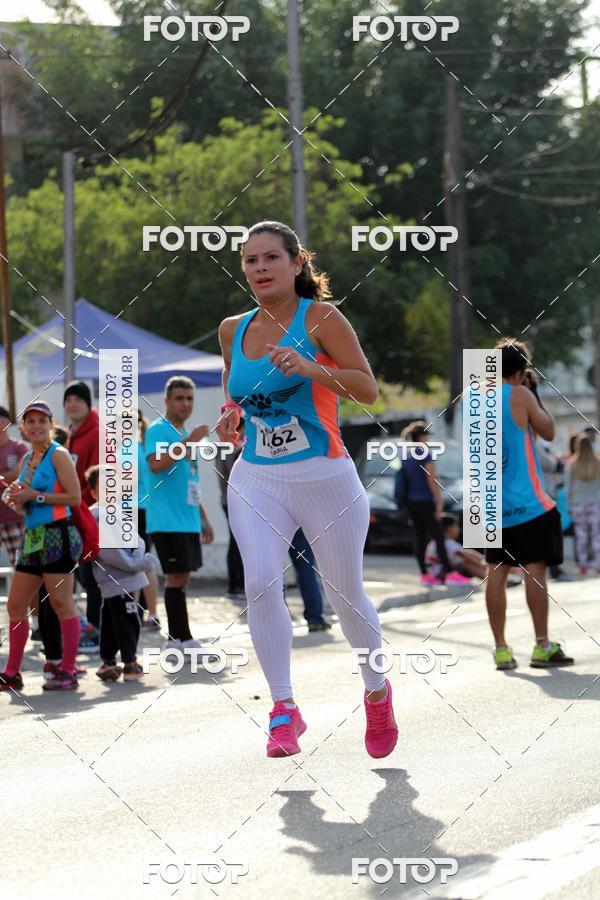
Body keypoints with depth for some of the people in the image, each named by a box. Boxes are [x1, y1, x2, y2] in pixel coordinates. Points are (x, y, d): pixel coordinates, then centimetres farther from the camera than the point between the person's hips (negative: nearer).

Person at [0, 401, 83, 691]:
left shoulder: (58, 455, -6)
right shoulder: (27, 459, 17)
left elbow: (75, 497, -14)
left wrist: (35, 496, -15)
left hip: (57, 536, -9)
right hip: (32, 537, 9)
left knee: (61, 603, -6)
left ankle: (68, 671, -1)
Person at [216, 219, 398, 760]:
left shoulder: (320, 318, -7)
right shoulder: (233, 330, 7)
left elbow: (368, 389, -14)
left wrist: (309, 368, -28)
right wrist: (230, 413, 4)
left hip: (324, 476, -3)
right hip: (256, 478, 3)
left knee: (345, 594, 9)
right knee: (261, 584, -19)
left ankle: (377, 691, 35)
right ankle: (284, 710, -11)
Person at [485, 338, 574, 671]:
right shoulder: (520, 395, -8)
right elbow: (548, 432, 3)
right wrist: (534, 391, 7)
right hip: (526, 502, -5)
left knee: (497, 572, 5)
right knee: (534, 568, -3)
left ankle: (501, 648, 3)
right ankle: (542, 646, -5)